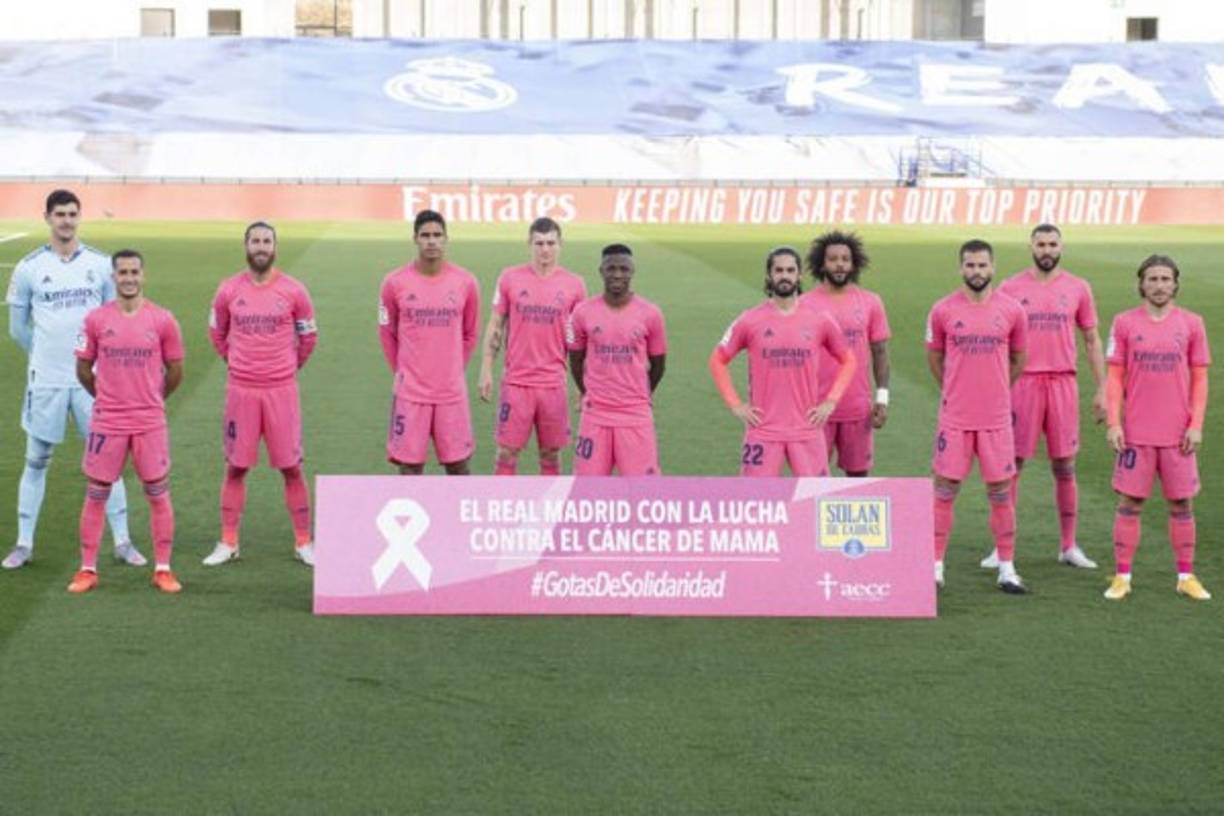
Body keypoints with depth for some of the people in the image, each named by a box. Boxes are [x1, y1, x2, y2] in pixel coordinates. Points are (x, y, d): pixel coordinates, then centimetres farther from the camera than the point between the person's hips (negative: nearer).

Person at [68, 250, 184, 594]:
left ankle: (163, 569, 13)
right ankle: (88, 569, 15)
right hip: (106, 423, 0)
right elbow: (83, 369, 9)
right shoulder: (96, 319, -1)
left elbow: (175, 371, 8)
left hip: (150, 423, 0)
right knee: (96, 495, 6)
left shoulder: (163, 320, -2)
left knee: (158, 495, 4)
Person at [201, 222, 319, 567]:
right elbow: (217, 333, 17)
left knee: (291, 467, 2)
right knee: (235, 467, 6)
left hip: (281, 389, -1)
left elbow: (308, 337, 10)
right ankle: (228, 543, 14)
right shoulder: (229, 290, 1)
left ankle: (303, 542, 10)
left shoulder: (293, 291, -3)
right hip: (241, 389, 1)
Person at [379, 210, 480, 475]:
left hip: (452, 392, 1)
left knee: (458, 465, 6)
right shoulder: (395, 282, -4)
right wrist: (402, 372, 10)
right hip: (410, 393, -1)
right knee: (410, 467, 2)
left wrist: (453, 371, 11)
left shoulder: (465, 282, -1)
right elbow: (387, 333, 9)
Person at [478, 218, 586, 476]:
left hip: (553, 384, 1)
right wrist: (486, 371, 2)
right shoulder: (510, 278, 1)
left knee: (551, 453, 7)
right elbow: (495, 326, 6)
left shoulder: (574, 285, 1)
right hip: (516, 381, 0)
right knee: (507, 452, 1)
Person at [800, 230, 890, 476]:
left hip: (859, 409, 2)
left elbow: (880, 352, 6)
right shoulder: (805, 304, -2)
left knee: (858, 472, 9)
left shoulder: (871, 303, 3)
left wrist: (882, 398, 0)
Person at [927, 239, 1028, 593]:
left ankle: (1007, 569, 13)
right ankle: (935, 567, 8)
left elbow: (1018, 359, 14)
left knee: (1000, 492, 5)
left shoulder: (1012, 310, 0)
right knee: (945, 490, 2)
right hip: (954, 417, 0)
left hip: (996, 418, 1)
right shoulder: (943, 311, -2)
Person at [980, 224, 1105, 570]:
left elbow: (1092, 341, 10)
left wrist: (1101, 389, 5)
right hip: (1022, 383, -1)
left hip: (1063, 383, 1)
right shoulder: (1011, 288, 2)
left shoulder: (1078, 288, 6)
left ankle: (1068, 546, 15)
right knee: (1012, 466, 1)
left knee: (1065, 467, 6)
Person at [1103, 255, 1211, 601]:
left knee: (1182, 504, 7)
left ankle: (1186, 577, 18)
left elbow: (1200, 379, 4)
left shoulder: (1191, 323, 2)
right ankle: (1122, 577, 11)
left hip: (1178, 434, 1)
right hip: (1136, 433, -1)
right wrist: (1113, 423, -5)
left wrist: (1196, 425, -3)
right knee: (1129, 504, 2)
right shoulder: (1125, 323, 1)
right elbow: (1115, 377, 2)